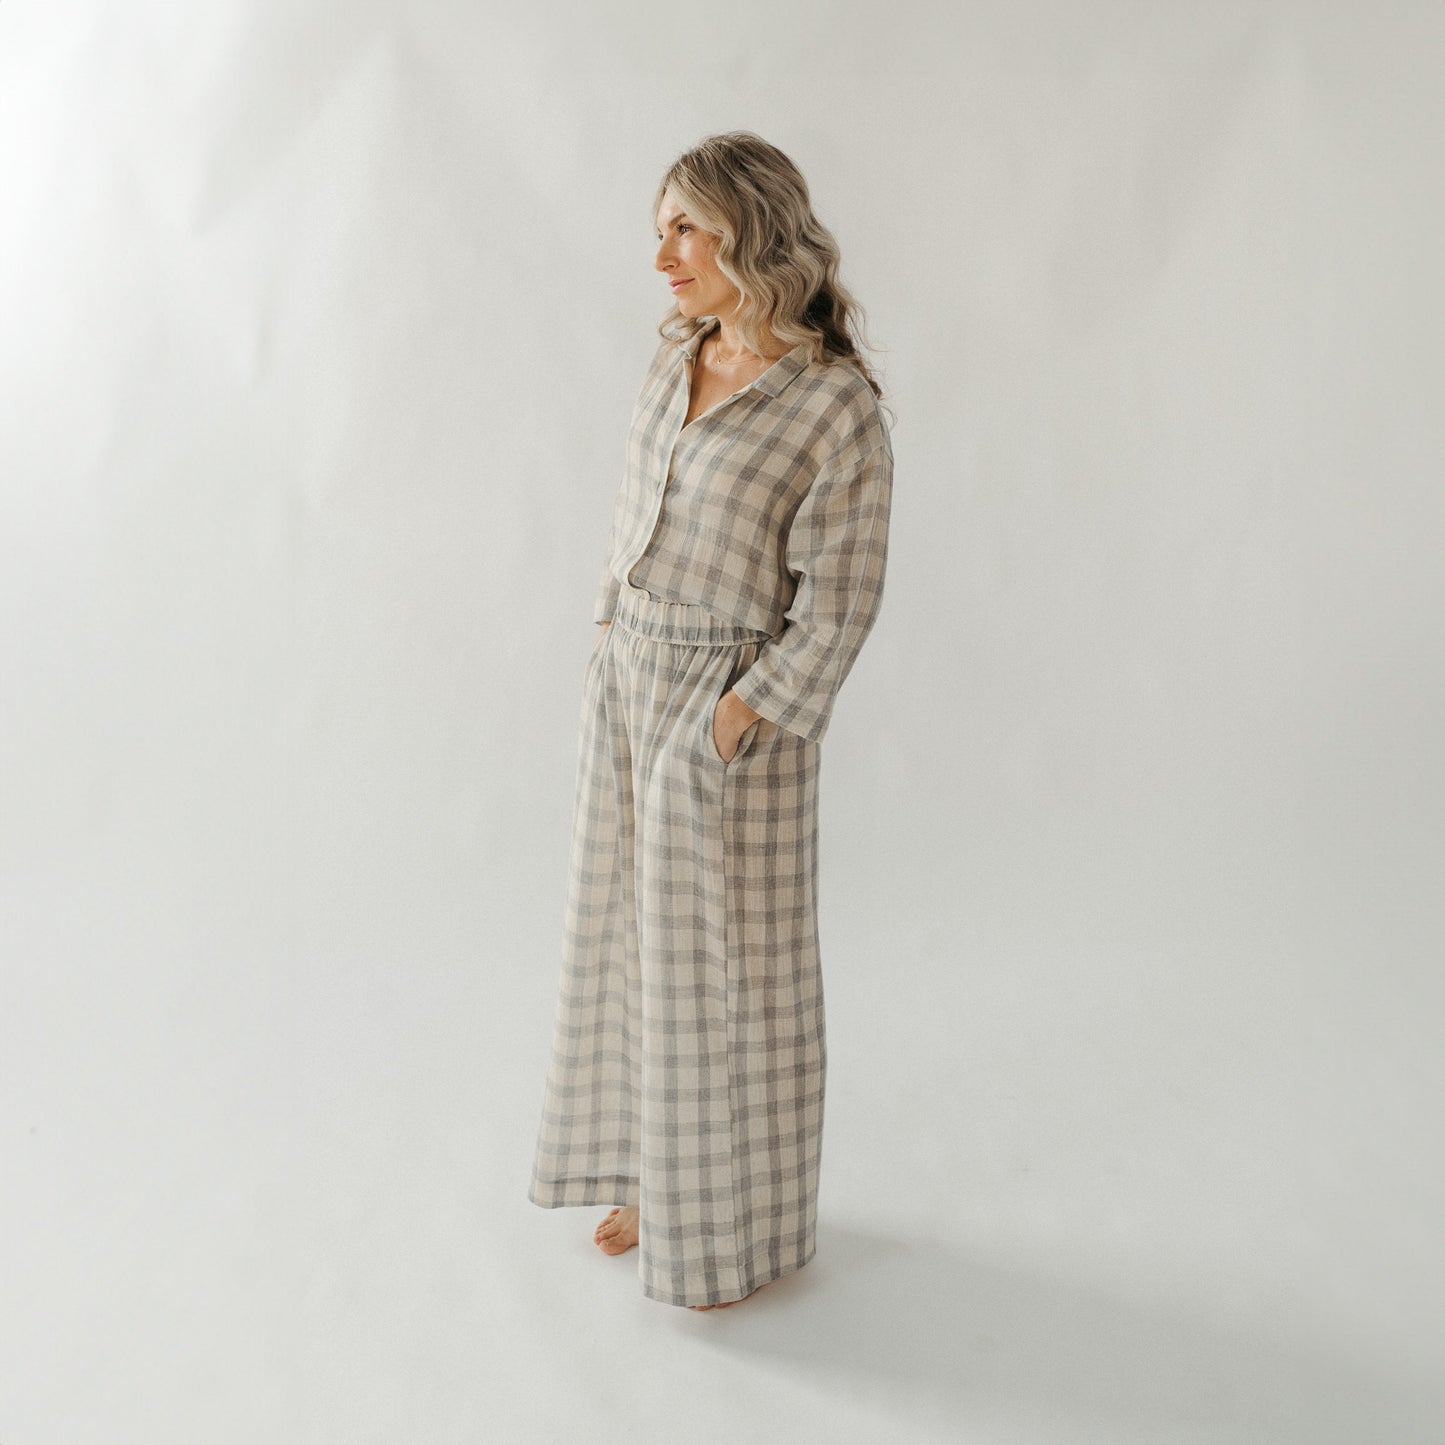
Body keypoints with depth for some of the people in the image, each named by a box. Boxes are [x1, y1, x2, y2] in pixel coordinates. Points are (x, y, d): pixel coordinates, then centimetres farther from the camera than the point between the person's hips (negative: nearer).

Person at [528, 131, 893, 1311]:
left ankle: (748, 1227, 29)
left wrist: (729, 726, -18)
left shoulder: (841, 407, -16)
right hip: (628, 684, 8)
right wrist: (613, 652, 10)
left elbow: (838, 604, -15)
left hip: (733, 713, -7)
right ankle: (669, 1174, 40)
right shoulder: (678, 362, 5)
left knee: (729, 968, 6)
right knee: (638, 939, 18)